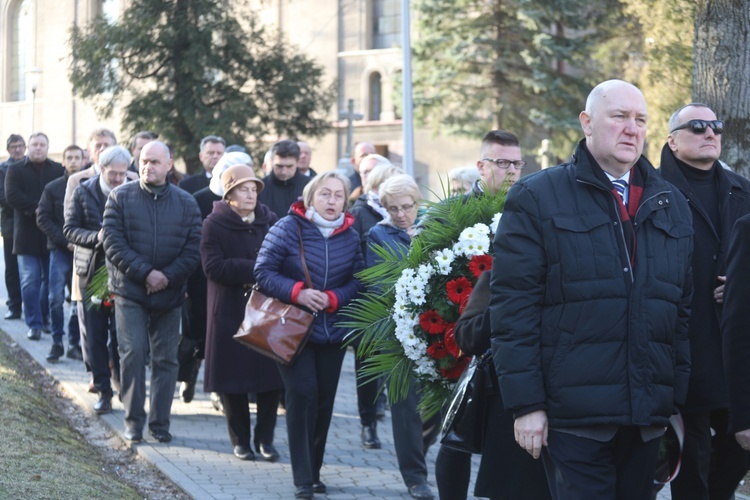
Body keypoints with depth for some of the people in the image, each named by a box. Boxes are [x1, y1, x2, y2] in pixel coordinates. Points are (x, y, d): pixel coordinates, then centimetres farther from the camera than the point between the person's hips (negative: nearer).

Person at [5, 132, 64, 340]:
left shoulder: (58, 170, 8)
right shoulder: (15, 170, 6)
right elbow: (11, 196, -6)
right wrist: (36, 208, -15)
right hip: (27, 234, -1)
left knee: (50, 280, 6)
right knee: (30, 281, -3)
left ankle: (46, 318, 19)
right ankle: (34, 324, 0)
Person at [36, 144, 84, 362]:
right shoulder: (52, 188, 4)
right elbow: (43, 218, 1)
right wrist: (65, 240, -8)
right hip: (60, 251, 0)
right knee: (56, 298, -6)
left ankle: (75, 343, 9)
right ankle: (57, 343, 2)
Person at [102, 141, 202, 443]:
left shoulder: (186, 203, 5)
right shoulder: (121, 197, 0)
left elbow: (193, 249, 0)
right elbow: (113, 243, -8)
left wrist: (168, 276, -13)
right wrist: (145, 272, -16)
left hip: (169, 294, 2)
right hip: (130, 291, -2)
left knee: (166, 358, 4)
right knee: (132, 353, -9)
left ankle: (160, 423, 12)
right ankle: (134, 420, 2)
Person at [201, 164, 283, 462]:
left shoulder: (270, 222, 8)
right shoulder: (214, 225, -1)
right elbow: (213, 267, -12)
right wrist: (254, 270, -17)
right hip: (230, 312, -3)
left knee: (271, 375, 1)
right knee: (233, 379, 2)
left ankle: (265, 438, 12)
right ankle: (240, 439, 14)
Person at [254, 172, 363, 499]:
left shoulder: (350, 236, 2)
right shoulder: (287, 228, -8)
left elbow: (357, 281, 3)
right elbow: (263, 272, -9)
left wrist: (332, 298, -15)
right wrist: (297, 292, -22)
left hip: (333, 331, 4)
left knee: (324, 401, 6)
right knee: (303, 395, -12)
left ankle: (314, 471, 20)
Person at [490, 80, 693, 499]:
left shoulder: (672, 206, 15)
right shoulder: (538, 198, -1)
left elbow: (683, 310, 16)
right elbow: (513, 306, -6)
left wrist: (679, 402, 12)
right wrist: (526, 403, -11)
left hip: (648, 418, 5)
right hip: (573, 416, -5)